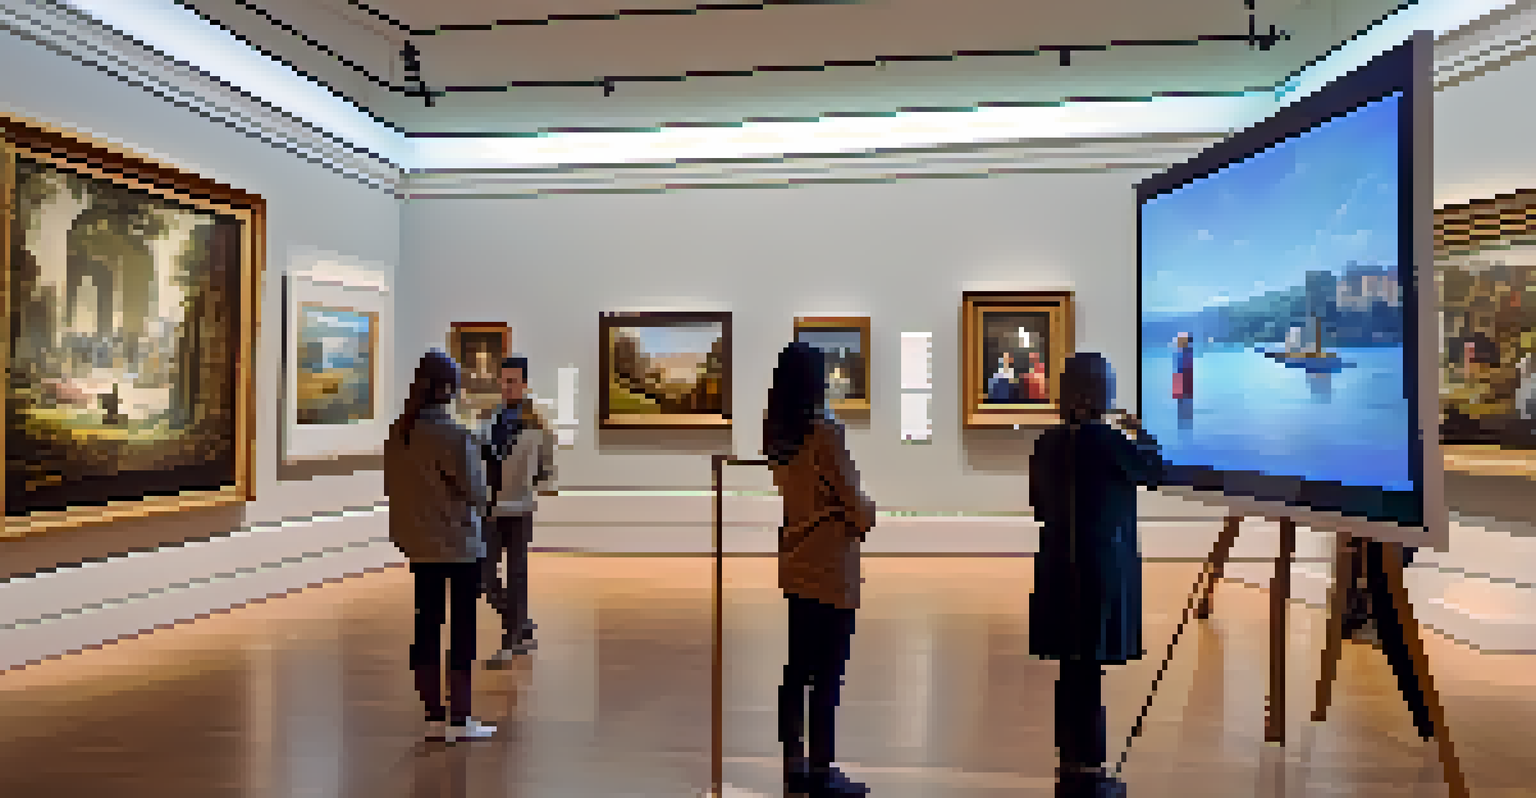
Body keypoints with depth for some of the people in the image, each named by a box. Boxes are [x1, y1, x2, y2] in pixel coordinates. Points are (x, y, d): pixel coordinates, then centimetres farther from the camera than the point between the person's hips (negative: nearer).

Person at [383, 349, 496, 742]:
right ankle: (460, 719, 13)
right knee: (463, 629, 5)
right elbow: (476, 493, -15)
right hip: (458, 545, -6)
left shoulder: (397, 434, 1)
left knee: (427, 625, 13)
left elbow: (391, 487, 9)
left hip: (418, 544, 6)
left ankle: (434, 717, 22)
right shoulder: (454, 436, -20)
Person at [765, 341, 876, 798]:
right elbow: (852, 501, -15)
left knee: (797, 668, 15)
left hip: (794, 565, 7)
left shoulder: (775, 431, 3)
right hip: (831, 571, -7)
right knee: (828, 676, 3)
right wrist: (867, 515, 6)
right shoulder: (825, 431, -18)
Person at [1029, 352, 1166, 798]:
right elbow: (1154, 470, 0)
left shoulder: (1046, 444, 4)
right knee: (1088, 672, 2)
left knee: (1072, 670, 16)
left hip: (1057, 570, 7)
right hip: (1102, 571, -6)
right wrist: (1141, 434, 15)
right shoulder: (1108, 442, -16)